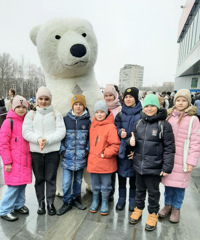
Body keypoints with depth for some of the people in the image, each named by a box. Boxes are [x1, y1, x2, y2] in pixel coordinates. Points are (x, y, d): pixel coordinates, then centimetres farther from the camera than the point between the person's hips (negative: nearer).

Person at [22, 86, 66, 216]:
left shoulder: (56, 114, 1)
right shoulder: (31, 114, 5)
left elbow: (61, 132, -8)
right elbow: (26, 132, -4)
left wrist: (47, 140, -20)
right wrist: (38, 139, -21)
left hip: (53, 151, -1)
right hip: (35, 152, 1)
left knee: (51, 178, 7)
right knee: (39, 178, 13)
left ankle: (50, 203, 24)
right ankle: (41, 203, 30)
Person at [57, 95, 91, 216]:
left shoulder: (87, 121, 0)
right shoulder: (66, 119, -2)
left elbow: (90, 137, 6)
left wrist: (87, 150, -3)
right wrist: (62, 150, -5)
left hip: (81, 157, 1)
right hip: (67, 156, -1)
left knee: (78, 180, 16)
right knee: (66, 182, 1)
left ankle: (76, 198, 38)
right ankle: (67, 202, 22)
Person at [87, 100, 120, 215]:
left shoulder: (110, 127, -14)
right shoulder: (93, 125, 7)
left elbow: (116, 145, -14)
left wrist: (105, 154, -15)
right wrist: (91, 152, 10)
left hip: (105, 162, -5)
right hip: (93, 161, 5)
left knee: (105, 185, 12)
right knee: (95, 185, 19)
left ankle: (105, 203, 33)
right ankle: (95, 201, 39)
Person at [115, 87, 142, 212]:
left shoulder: (141, 114, -2)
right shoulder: (120, 113, 7)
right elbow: (116, 128, 7)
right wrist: (120, 132, -14)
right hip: (122, 148, 3)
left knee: (133, 174, 10)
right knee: (121, 173, 11)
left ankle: (133, 199, 31)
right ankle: (121, 199, 30)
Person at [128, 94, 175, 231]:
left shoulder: (164, 124, -11)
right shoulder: (139, 123, 4)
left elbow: (169, 148, -11)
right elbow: (134, 139, 15)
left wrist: (167, 167, -12)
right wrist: (131, 141, -9)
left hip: (154, 167, -4)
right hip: (139, 165, 4)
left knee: (153, 192, 14)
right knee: (140, 189, 22)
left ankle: (153, 214, 37)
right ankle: (139, 208, 43)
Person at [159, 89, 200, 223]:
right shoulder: (169, 117, 7)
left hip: (182, 160, -3)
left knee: (179, 185, 7)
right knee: (168, 182, 14)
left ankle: (176, 208, 29)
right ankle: (168, 205, 34)